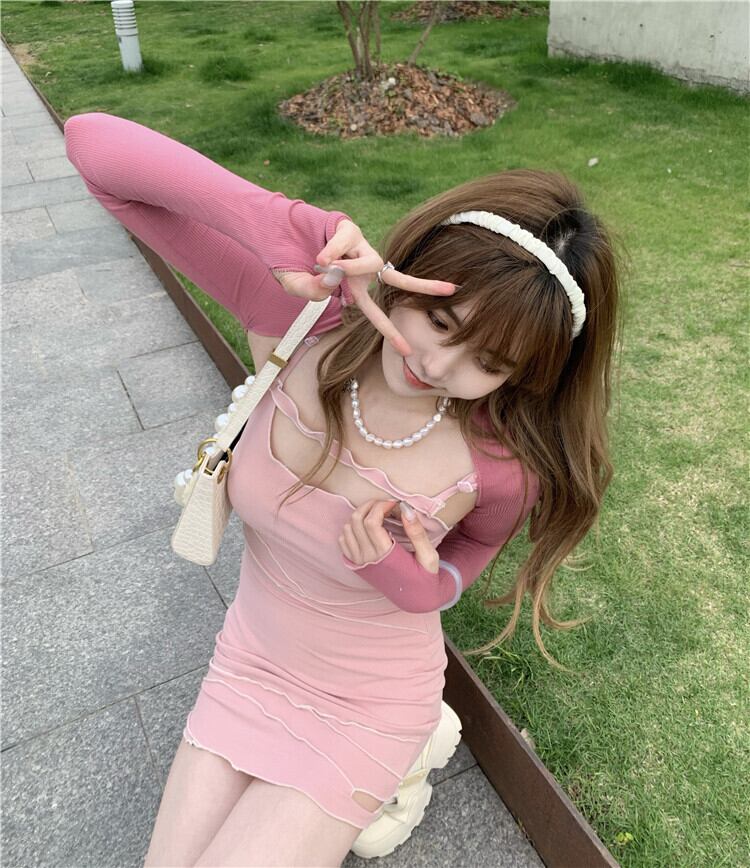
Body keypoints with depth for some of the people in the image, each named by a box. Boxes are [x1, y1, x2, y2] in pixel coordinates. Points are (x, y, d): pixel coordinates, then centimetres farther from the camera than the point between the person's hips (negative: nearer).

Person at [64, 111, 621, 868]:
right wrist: (289, 226, -45)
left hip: (366, 714, -2)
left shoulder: (504, 462, -27)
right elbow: (93, 143, -29)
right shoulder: (302, 310, -26)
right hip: (243, 672, 3)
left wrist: (406, 575, -29)